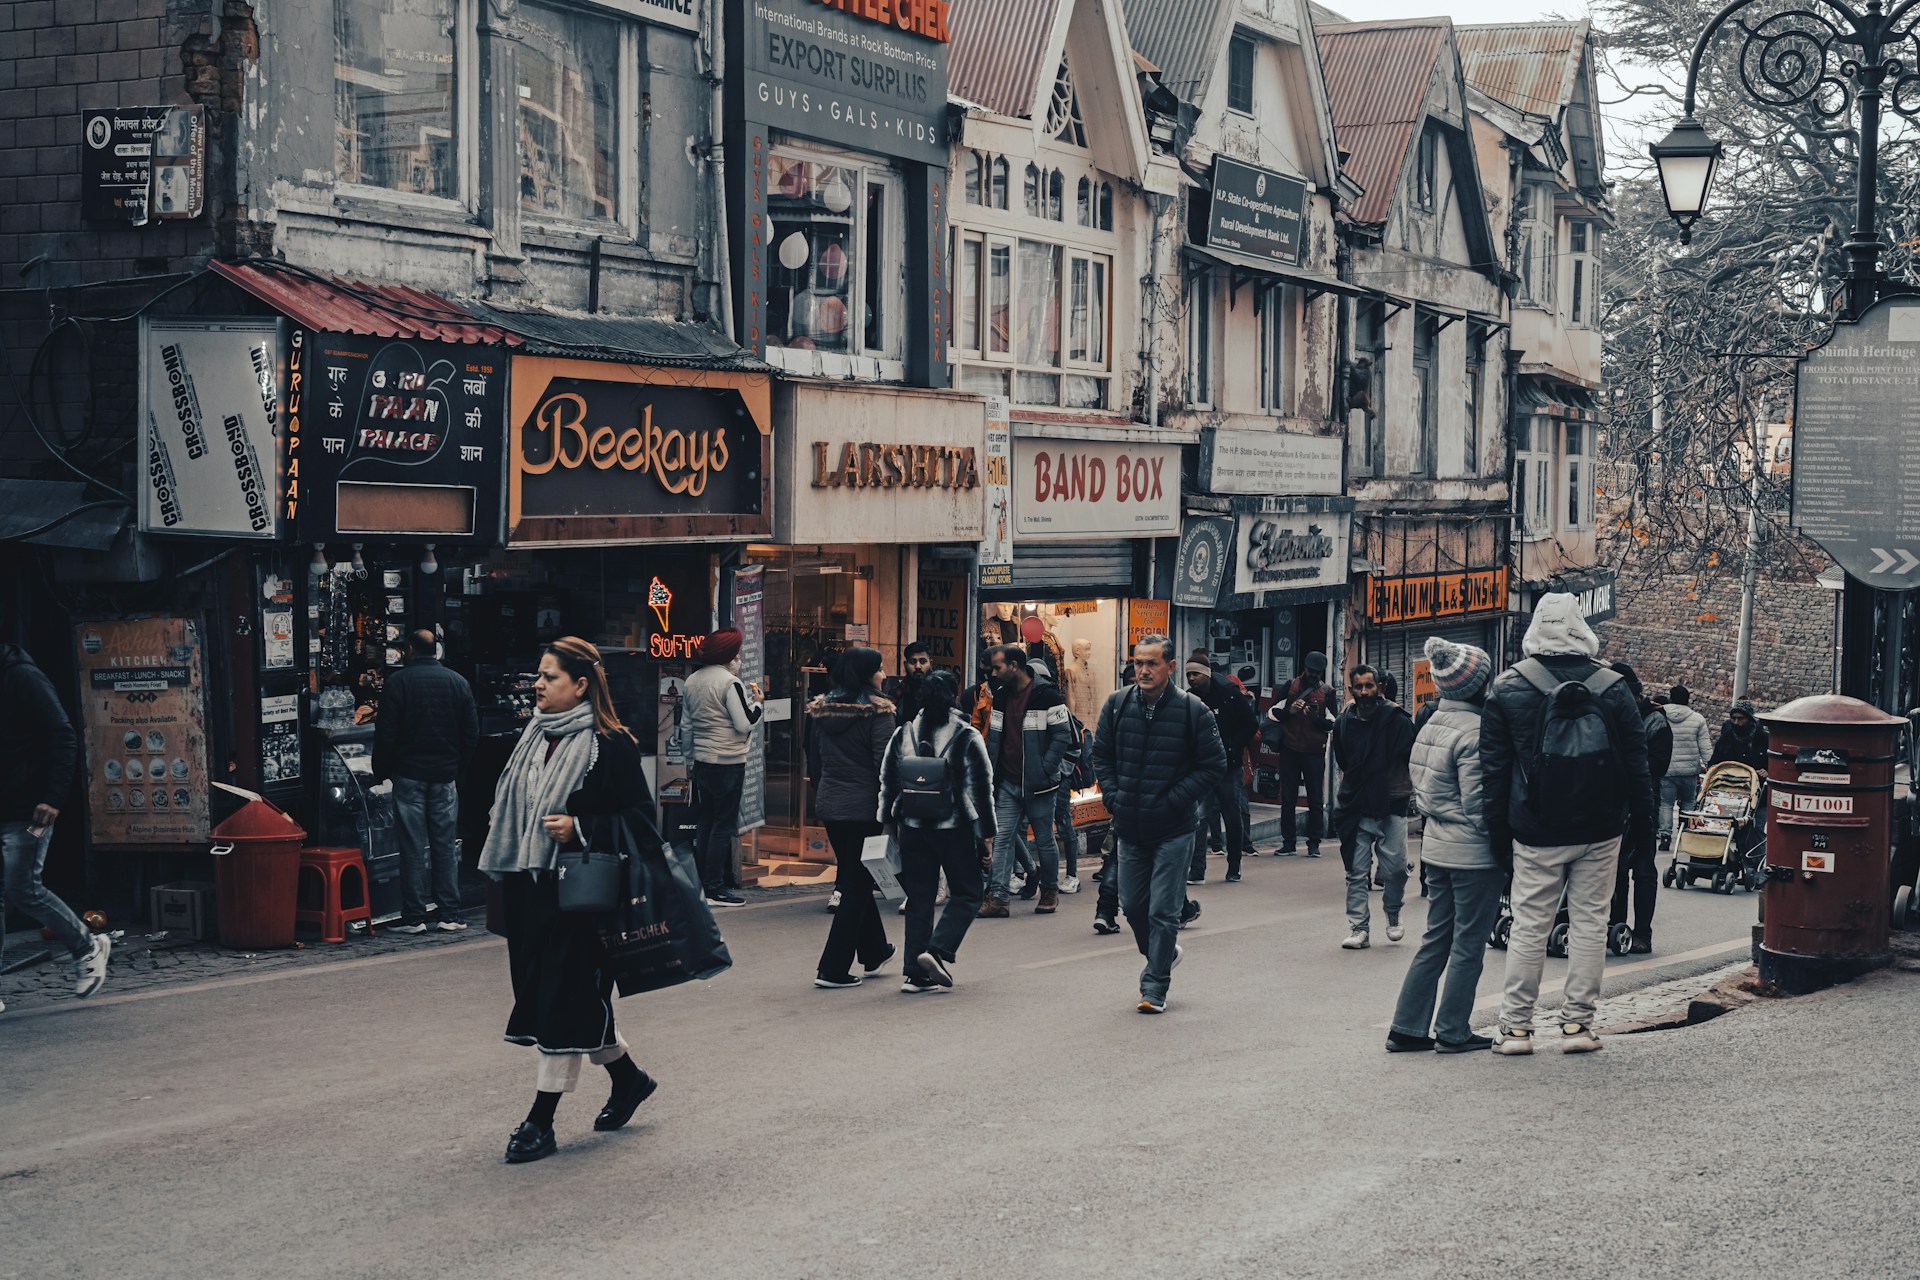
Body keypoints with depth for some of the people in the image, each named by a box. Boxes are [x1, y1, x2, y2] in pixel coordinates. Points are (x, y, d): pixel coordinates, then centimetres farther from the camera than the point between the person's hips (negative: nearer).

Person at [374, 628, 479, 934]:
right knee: (446, 845, 6)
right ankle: (449, 915, 6)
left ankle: (414, 917, 0)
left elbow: (385, 734, -7)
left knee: (413, 847, 0)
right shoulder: (458, 682, 4)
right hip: (446, 776, 2)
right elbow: (472, 733, 6)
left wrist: (381, 771, 5)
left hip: (408, 774, -2)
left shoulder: (397, 682, -5)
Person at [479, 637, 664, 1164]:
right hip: (530, 890, 8)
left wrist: (581, 830, -21)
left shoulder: (611, 745, -10)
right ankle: (627, 1078, 33)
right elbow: (512, 807, 22)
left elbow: (639, 818, -10)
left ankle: (541, 1121, 1)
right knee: (558, 998, 13)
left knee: (565, 1002, -4)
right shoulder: (534, 739, 12)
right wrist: (505, 877, 16)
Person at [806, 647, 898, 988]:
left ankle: (875, 952, 34)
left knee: (854, 880, 20)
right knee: (857, 885, 0)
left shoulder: (820, 708, 7)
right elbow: (885, 764, -15)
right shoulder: (876, 711, -12)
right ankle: (833, 968, -3)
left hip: (829, 805, 7)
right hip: (864, 806, -7)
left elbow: (813, 760, 13)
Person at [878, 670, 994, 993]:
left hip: (912, 829, 4)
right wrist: (987, 836, 2)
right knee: (966, 895, 10)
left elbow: (887, 783, 9)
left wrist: (889, 824, 19)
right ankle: (938, 952, -9)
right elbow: (983, 789, -4)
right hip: (956, 830, -4)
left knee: (919, 900, 9)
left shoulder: (902, 736, 4)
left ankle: (916, 973, 8)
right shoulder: (968, 738, -7)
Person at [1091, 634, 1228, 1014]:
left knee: (1162, 912, -3)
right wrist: (1114, 798, 0)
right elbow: (1101, 755, 12)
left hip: (1174, 830, -4)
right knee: (1132, 905, 14)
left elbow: (1213, 766, -6)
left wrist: (1173, 802, -13)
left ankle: (1154, 989, 6)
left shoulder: (1193, 711, -10)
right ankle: (1162, 956, 40)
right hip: (1129, 827, 4)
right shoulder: (1117, 704, 0)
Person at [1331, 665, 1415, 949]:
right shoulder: (1343, 723, 6)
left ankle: (1393, 917, 23)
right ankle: (1359, 929, 7)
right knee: (1357, 873, 2)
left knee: (1395, 868, -3)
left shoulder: (1398, 720, -6)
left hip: (1391, 808, -3)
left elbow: (1413, 760, 1)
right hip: (1356, 809, 3)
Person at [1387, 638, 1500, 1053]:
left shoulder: (1431, 724, 8)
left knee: (1436, 940, 14)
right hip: (1474, 853, -8)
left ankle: (1407, 1028, 14)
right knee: (1468, 945, 4)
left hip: (1437, 846, 8)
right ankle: (1453, 1031, 11)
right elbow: (1478, 803, -19)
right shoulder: (1473, 731, -19)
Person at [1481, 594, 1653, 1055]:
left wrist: (1498, 830, 4)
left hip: (1536, 833, -1)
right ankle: (1577, 1024, 9)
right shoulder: (1613, 688, -1)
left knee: (1529, 925, 4)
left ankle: (1517, 1026, 6)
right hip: (1599, 830, 1)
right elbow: (1636, 762, 4)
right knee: (1589, 922, 7)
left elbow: (1493, 768, -1)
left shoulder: (1509, 688, -3)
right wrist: (1643, 819, 13)